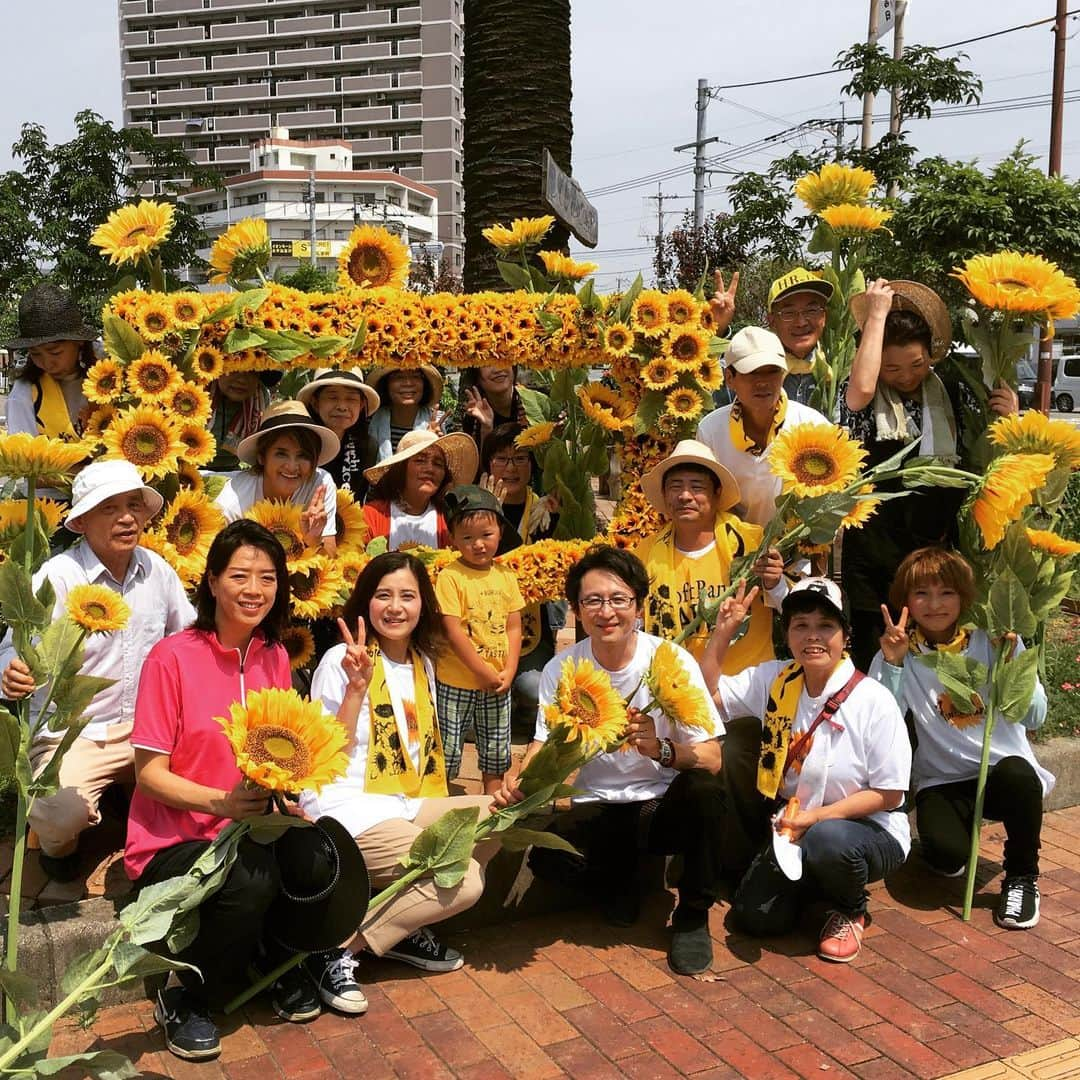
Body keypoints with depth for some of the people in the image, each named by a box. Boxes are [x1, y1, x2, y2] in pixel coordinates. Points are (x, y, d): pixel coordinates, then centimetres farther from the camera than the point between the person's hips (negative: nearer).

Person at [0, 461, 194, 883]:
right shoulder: (58, 576, -14)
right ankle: (59, 844, 11)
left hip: (146, 728, 5)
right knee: (61, 814, -31)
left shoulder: (157, 570, 1)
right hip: (73, 734, -4)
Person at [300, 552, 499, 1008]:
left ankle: (405, 929, 6)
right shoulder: (341, 661, -9)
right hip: (349, 812, -8)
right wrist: (357, 687, -24)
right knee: (463, 883, -21)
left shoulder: (422, 663, 13)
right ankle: (337, 947, -9)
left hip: (407, 805, 8)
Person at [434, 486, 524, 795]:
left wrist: (508, 672, -7)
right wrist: (485, 673, -16)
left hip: (498, 684, 5)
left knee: (496, 748, 17)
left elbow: (513, 627, 5)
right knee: (447, 748, 5)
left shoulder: (506, 576, 3)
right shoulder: (449, 577, -13)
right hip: (457, 682, -5)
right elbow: (453, 632, -17)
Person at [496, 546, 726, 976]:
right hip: (596, 811, 2)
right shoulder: (560, 669, -5)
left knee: (703, 789, -33)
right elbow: (543, 746, -4)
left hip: (663, 806, -2)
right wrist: (518, 782, -27)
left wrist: (662, 749, -40)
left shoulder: (673, 662, -13)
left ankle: (693, 916, -6)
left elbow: (710, 759, -18)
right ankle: (619, 879, 10)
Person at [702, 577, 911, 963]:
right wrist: (724, 630, -6)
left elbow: (888, 795, -15)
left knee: (826, 840, -38)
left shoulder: (874, 701, -18)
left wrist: (818, 817, -25)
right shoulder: (774, 681, -3)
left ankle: (850, 911, -3)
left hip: (864, 827, -4)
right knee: (753, 917, -10)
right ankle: (817, 877, 21)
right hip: (794, 826, 5)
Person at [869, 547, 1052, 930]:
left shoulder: (993, 641, -3)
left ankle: (1022, 876, -7)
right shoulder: (901, 652, -3)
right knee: (947, 855, -30)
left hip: (1003, 769, 1)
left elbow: (1034, 717, -9)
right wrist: (892, 663, -23)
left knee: (1017, 774, -36)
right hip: (942, 781, 0)